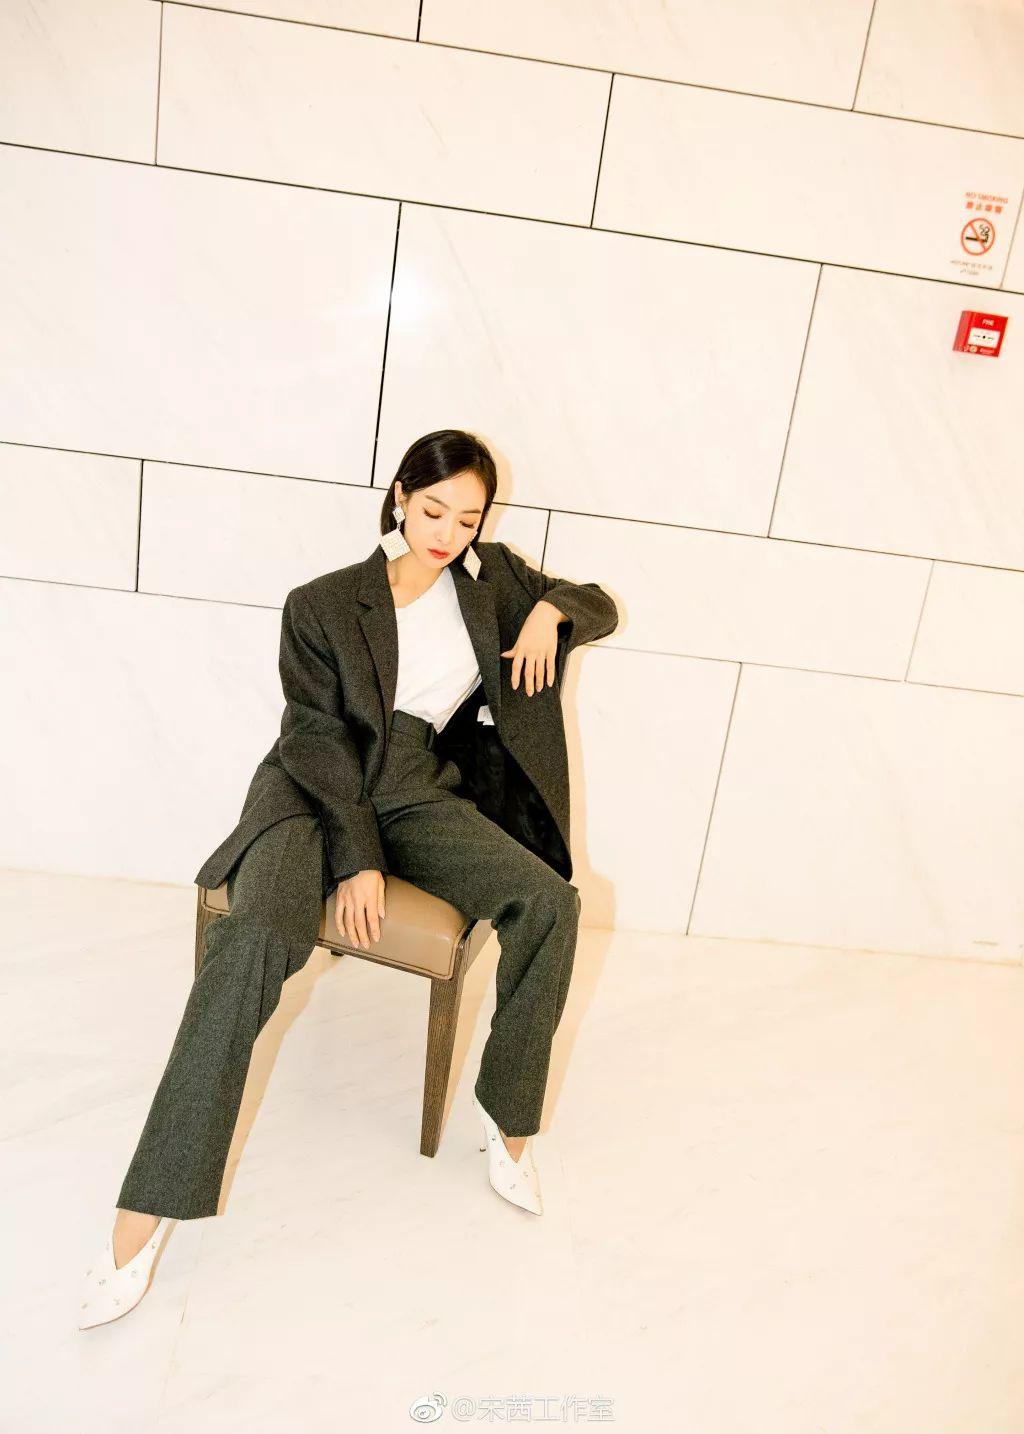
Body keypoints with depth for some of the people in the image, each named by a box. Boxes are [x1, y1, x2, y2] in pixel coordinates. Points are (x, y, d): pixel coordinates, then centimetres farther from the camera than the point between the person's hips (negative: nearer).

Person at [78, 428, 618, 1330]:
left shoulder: (490, 578, 8)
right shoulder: (323, 606, -3)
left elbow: (600, 607, 19)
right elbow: (320, 740, -8)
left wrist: (551, 610, -6)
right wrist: (358, 859, -18)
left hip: (420, 795, 3)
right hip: (316, 792, -3)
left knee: (551, 902, -22)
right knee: (256, 937, -32)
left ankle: (510, 1118, -3)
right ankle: (150, 1205, -21)